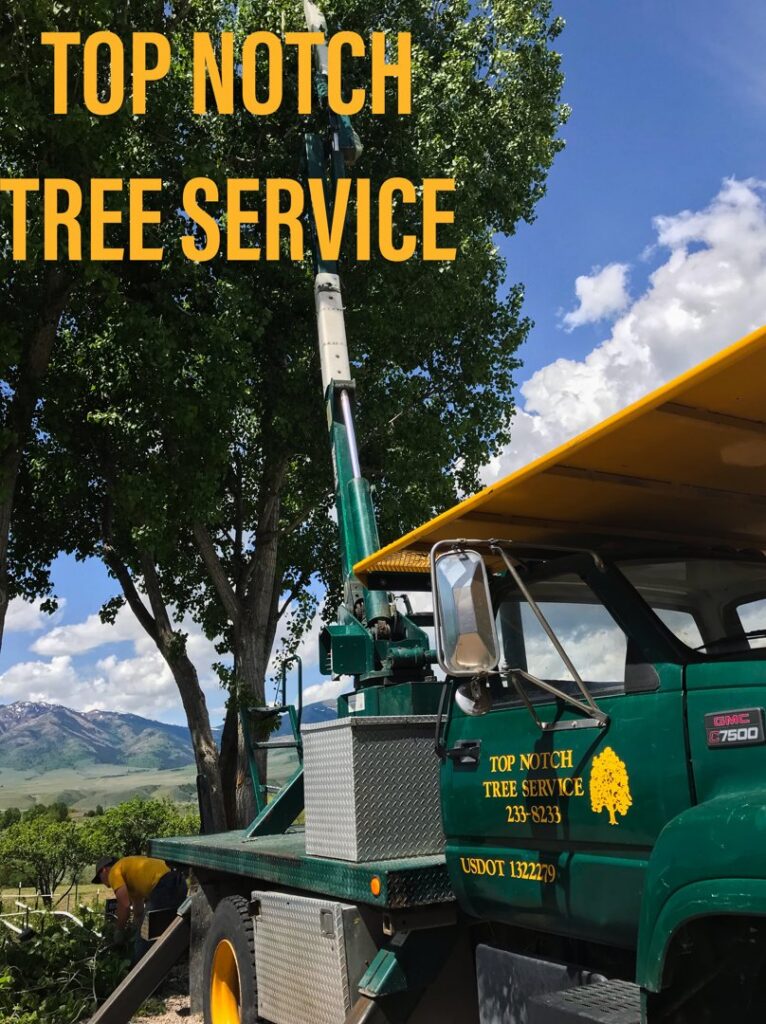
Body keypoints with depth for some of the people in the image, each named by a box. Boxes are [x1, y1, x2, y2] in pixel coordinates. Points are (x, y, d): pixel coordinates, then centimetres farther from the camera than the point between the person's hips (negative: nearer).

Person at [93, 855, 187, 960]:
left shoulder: (114, 872, 7)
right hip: (178, 884, 10)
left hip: (164, 887, -10)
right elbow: (139, 910, 37)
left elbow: (124, 905, -6)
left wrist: (118, 931, 8)